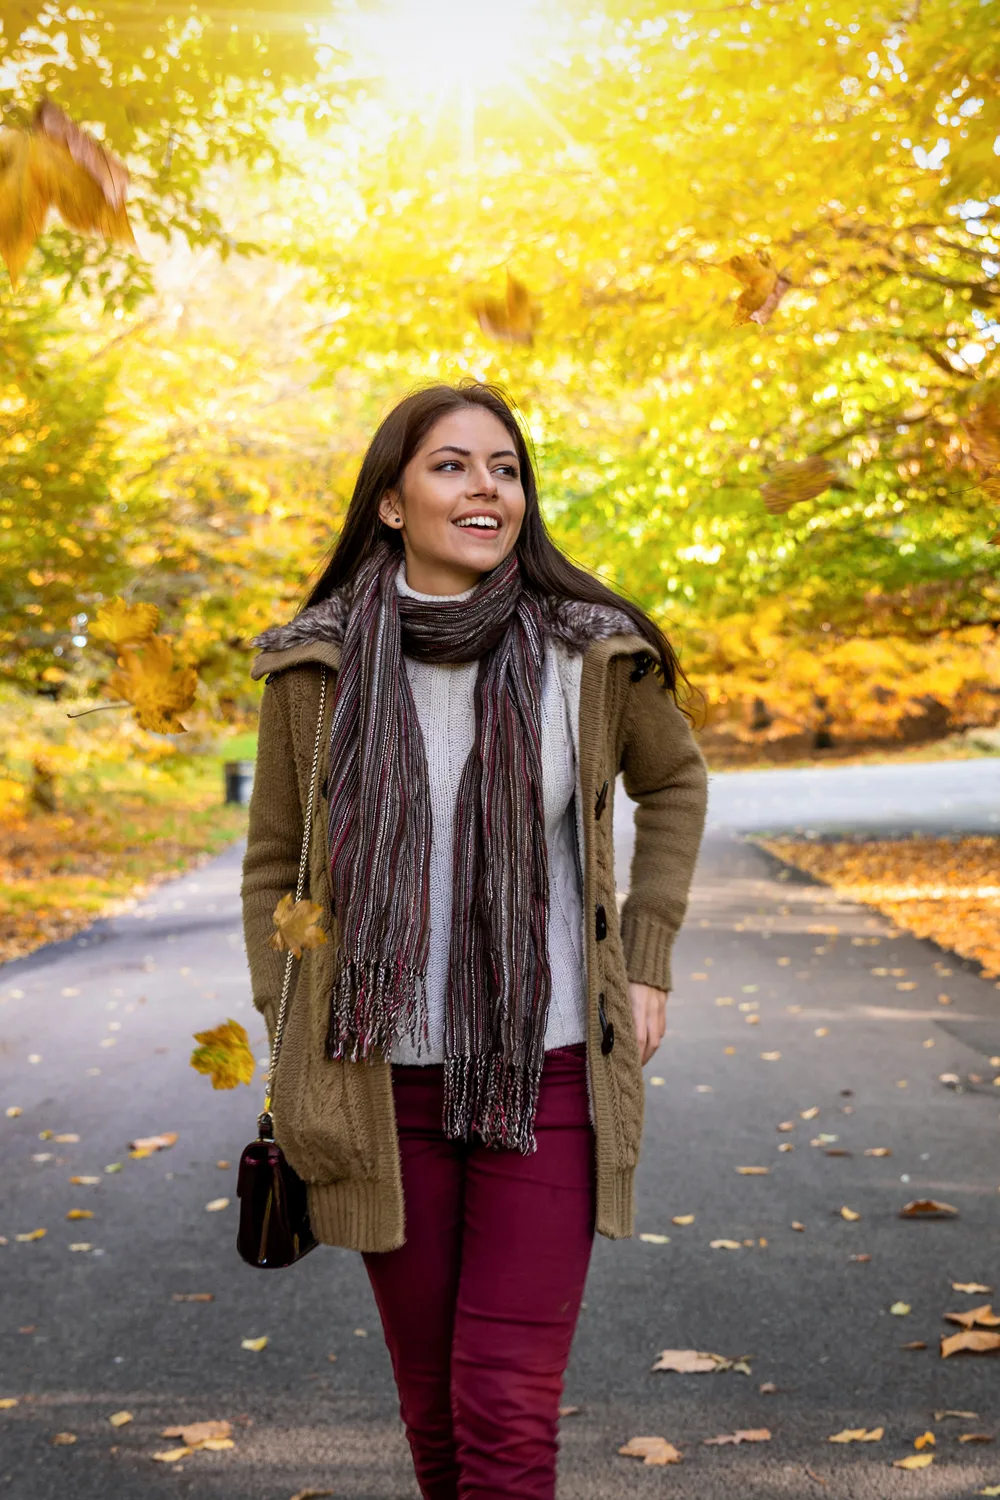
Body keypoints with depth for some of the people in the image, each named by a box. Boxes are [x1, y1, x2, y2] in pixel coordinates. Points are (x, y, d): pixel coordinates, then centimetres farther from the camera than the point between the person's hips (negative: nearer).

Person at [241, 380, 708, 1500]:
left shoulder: (590, 653, -5)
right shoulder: (319, 664, -4)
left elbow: (672, 782, 14)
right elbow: (275, 862, 7)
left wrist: (645, 959, 6)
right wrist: (292, 1063, 3)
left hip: (547, 1075, -1)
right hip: (386, 1082, 1)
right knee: (431, 1405, 13)